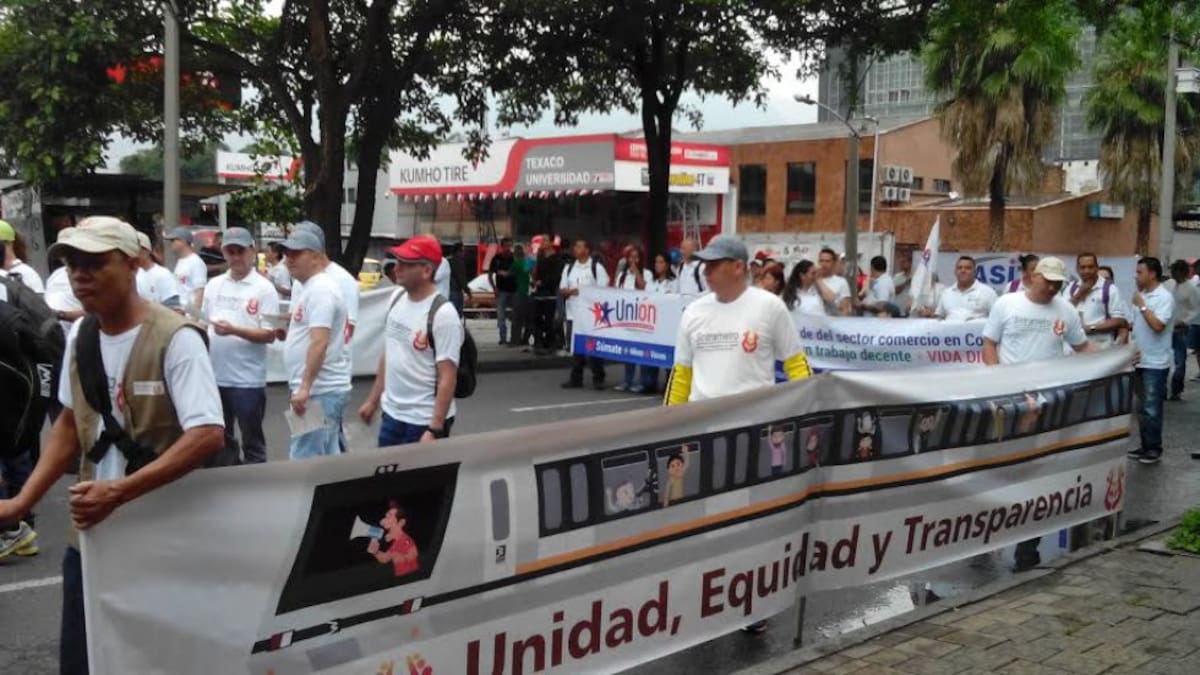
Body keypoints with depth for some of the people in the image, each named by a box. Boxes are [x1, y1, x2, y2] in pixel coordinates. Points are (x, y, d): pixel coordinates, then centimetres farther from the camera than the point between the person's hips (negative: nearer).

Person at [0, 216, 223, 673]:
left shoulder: (174, 339, -18)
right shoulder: (80, 335, 5)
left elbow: (207, 436, -25)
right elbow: (70, 423, 16)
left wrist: (120, 491, -29)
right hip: (90, 533, 6)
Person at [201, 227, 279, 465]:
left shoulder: (264, 289, -6)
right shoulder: (213, 285, 9)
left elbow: (269, 335, -12)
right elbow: (202, 323, 15)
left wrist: (234, 330, -22)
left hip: (248, 379, -5)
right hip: (214, 376, 6)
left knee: (252, 440, 5)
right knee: (220, 438, 17)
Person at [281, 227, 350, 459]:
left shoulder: (321, 289, -17)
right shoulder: (300, 284, 15)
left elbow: (319, 343, -26)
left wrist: (304, 387, -30)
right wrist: (287, 327, 10)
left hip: (320, 390, -10)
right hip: (321, 388, 10)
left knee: (304, 461, -10)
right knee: (327, 459, 15)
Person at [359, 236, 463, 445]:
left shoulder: (442, 314, -19)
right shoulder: (396, 299, 4)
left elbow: (447, 377, -19)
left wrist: (435, 430, -22)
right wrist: (373, 400, 17)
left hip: (424, 421, -7)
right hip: (391, 414, 7)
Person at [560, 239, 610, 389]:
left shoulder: (597, 267, -1)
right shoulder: (569, 268, 13)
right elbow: (562, 290, 11)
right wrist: (570, 292, -10)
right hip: (574, 313, 4)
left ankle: (598, 378, 6)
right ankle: (576, 378, 14)